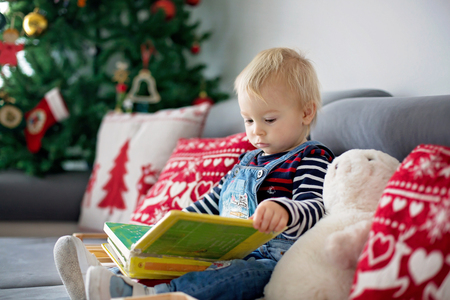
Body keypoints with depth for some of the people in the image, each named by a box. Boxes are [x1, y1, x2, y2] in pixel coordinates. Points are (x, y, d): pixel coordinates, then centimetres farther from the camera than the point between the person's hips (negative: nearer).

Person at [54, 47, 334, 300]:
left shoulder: (311, 159, -3)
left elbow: (316, 209, -20)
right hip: (227, 253, 9)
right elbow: (212, 203, 32)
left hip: (273, 258, -9)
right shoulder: (248, 160, 25)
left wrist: (283, 210, -43)